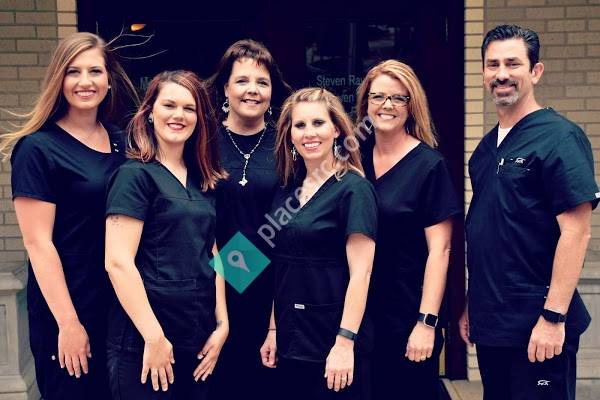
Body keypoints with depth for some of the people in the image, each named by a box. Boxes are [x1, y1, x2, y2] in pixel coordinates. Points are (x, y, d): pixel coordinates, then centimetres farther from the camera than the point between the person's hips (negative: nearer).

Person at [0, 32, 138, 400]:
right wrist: (68, 323, -16)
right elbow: (38, 244, -14)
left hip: (123, 304, 6)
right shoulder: (37, 148, -10)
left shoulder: (120, 142, 7)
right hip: (66, 311, -6)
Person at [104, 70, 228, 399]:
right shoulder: (136, 175, -9)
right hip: (144, 339, -6)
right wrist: (154, 337, -17)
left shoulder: (204, 182, 11)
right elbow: (118, 262, -16)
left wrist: (222, 323, 7)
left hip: (198, 338, 7)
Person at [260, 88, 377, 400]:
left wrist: (345, 342, -20)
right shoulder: (287, 190, 8)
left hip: (333, 339, -6)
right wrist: (273, 330, 11)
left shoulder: (353, 188, -11)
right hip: (291, 340, 6)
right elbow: (282, 271, 12)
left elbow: (360, 272, -16)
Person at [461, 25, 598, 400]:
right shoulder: (487, 147, 11)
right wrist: (472, 305, 15)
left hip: (535, 326, -7)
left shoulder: (559, 137, -11)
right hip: (489, 323, 7)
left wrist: (553, 317, -21)